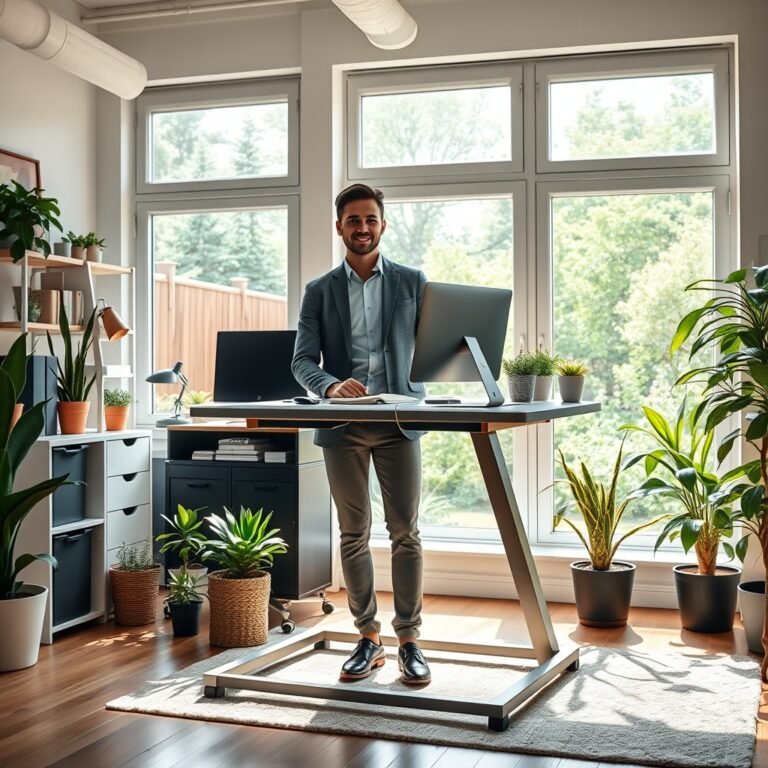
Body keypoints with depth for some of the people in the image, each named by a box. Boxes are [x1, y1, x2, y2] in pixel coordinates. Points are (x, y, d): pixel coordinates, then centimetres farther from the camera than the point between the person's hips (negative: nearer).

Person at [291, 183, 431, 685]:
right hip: (343, 424, 1)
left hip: (399, 421, -1)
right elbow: (302, 361, 1)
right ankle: (369, 637, 17)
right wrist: (332, 386, -19)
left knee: (405, 532, -2)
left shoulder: (413, 282, 8)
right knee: (354, 534, 6)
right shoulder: (319, 292, 9)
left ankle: (409, 639, 7)